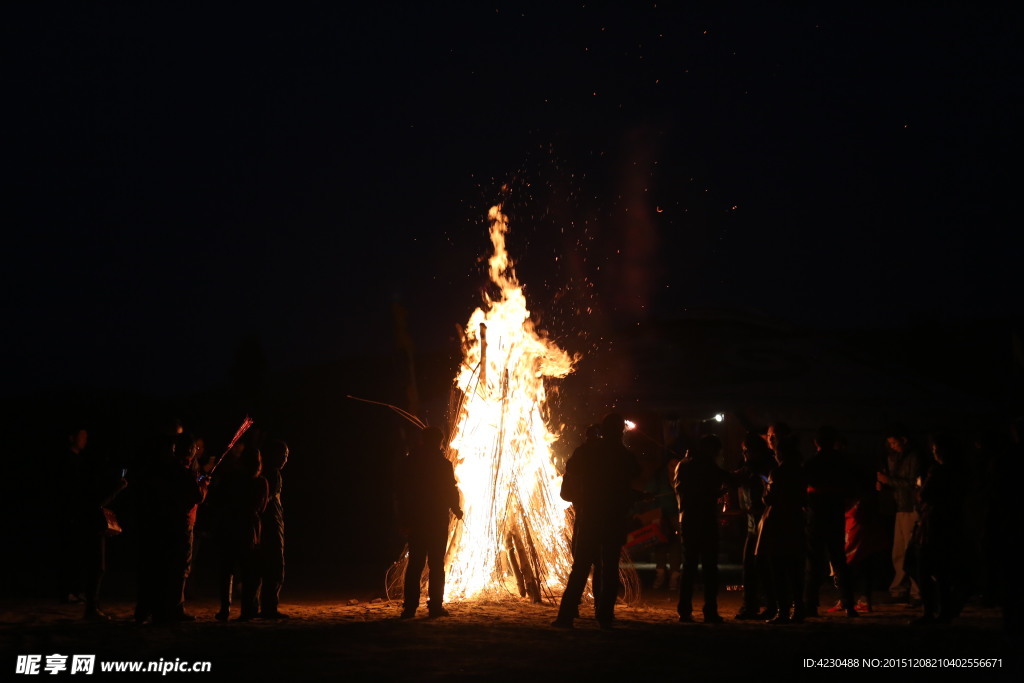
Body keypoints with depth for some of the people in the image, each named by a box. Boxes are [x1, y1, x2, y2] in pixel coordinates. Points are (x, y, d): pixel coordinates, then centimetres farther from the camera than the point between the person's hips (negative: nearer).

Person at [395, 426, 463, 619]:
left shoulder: (409, 462, 3)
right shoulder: (443, 464, -8)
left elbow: (402, 493, 3)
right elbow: (451, 491, -6)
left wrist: (404, 520, 8)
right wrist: (457, 510, 13)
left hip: (415, 521, 3)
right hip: (438, 521, -3)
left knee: (415, 563, 6)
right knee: (436, 563, 2)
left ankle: (410, 605, 1)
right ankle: (435, 605, 0)